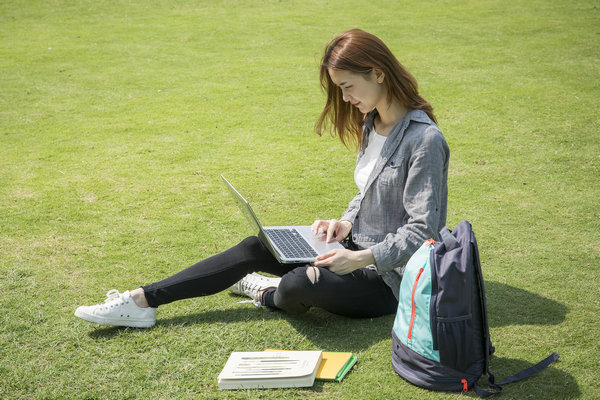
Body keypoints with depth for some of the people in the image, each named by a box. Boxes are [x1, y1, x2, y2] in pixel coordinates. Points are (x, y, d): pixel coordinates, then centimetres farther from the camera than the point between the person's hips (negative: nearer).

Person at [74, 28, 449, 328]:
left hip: (390, 279, -9)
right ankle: (143, 300, -4)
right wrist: (345, 223, 0)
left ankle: (268, 294, 6)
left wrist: (360, 259, -30)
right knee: (254, 248, -3)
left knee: (300, 284, -33)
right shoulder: (371, 124, 8)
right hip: (360, 252, 9)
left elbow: (420, 233, -21)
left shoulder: (425, 140, -20)